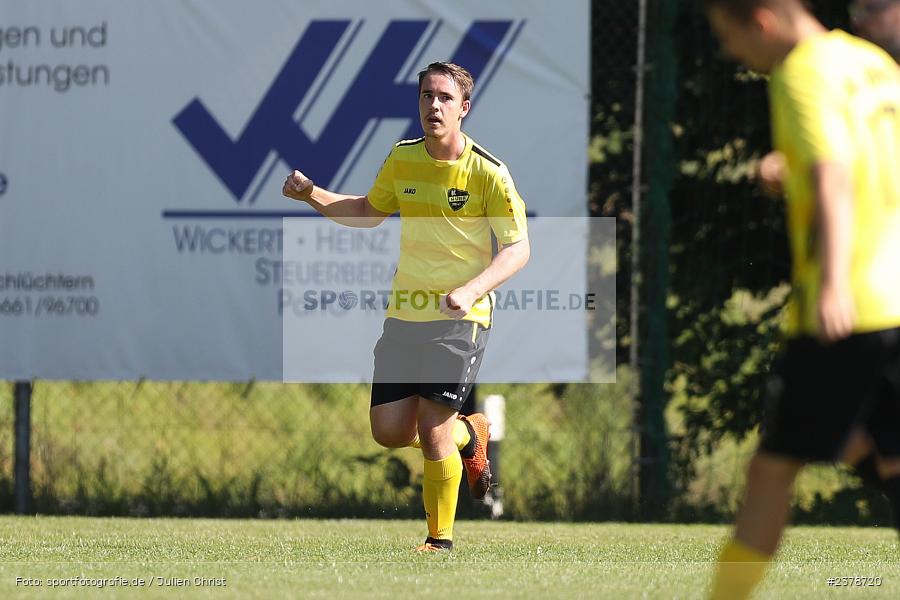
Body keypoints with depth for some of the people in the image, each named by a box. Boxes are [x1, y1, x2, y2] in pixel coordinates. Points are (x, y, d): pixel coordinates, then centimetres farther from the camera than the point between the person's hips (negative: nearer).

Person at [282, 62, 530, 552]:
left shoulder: (488, 173, -11)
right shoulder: (402, 159, 5)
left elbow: (518, 248, -11)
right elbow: (369, 212, 22)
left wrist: (471, 291, -27)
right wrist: (312, 194, 6)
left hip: (460, 318, -5)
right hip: (404, 313, 5)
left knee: (432, 429, -13)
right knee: (389, 430, 1)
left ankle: (441, 539, 5)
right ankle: (469, 435, 32)